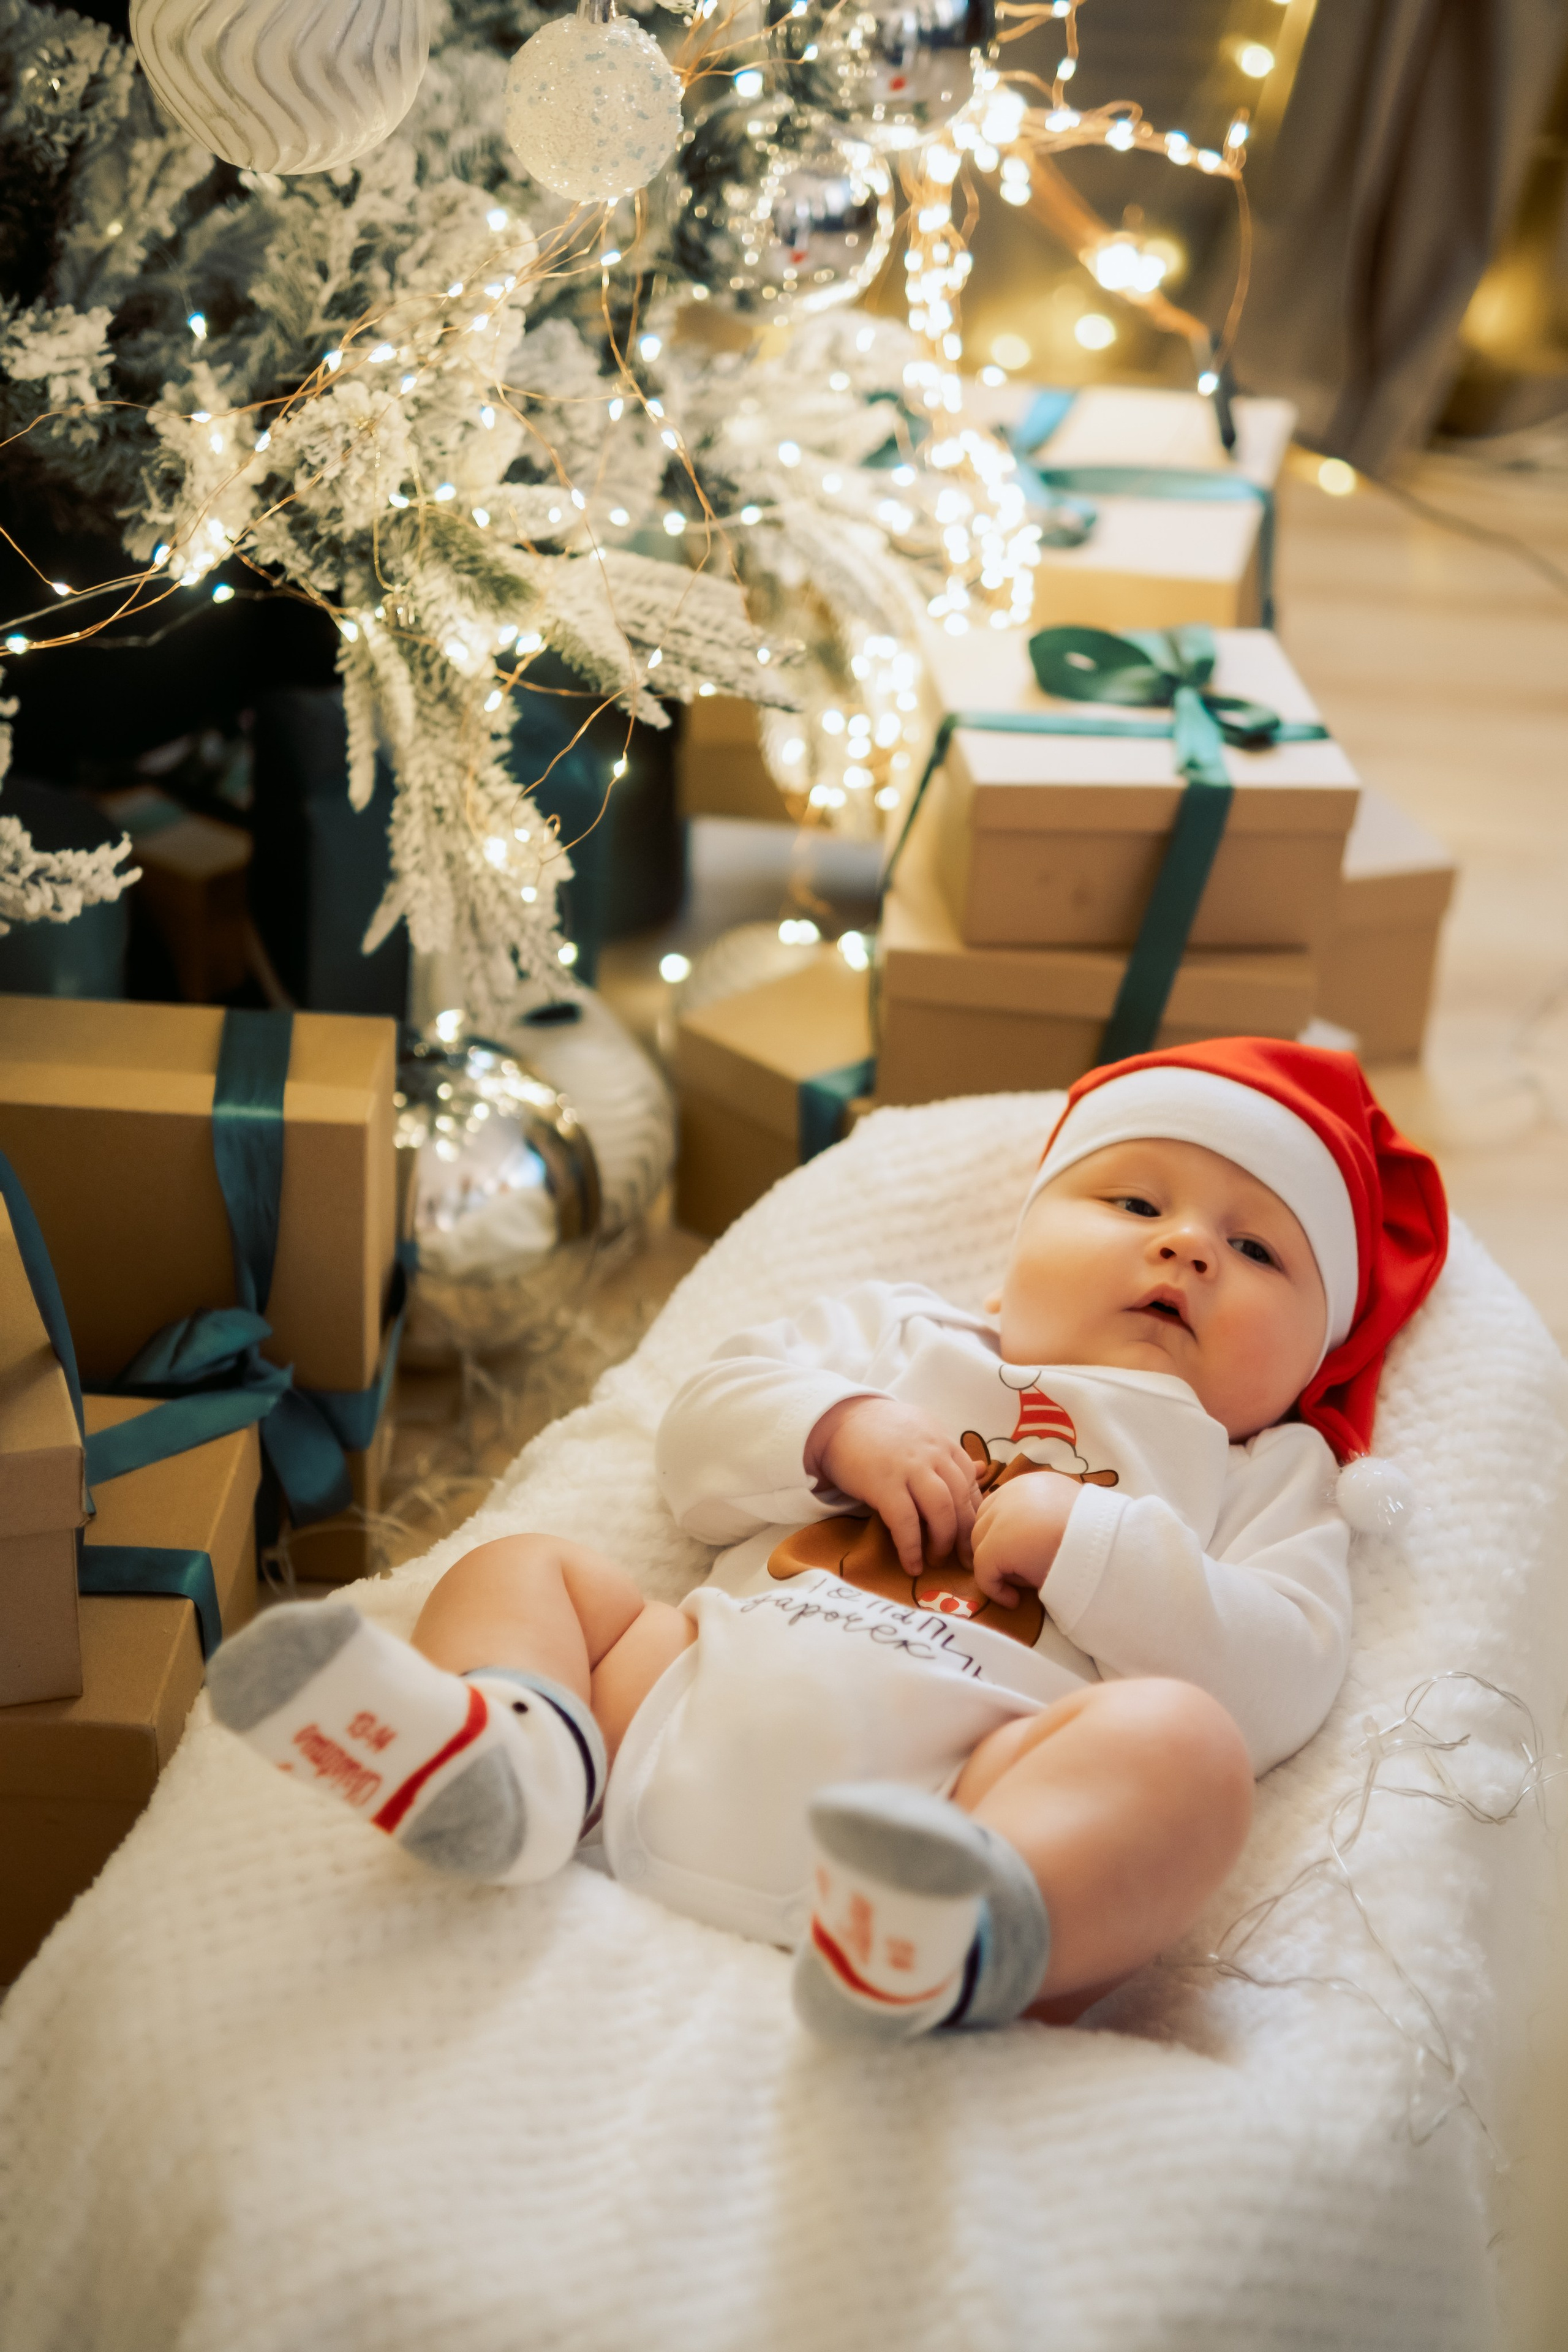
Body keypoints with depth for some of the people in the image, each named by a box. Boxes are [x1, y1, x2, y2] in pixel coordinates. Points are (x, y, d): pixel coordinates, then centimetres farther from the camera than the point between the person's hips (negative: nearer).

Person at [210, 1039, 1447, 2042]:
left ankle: (961, 1933, -60)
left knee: (1182, 1743, -30)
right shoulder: (905, 1338, 31)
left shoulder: (1264, 1477, 23)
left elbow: (1279, 1683, 5)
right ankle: (504, 1751, -33)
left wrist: (1085, 1544, -5)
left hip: (978, 1781, -4)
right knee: (524, 1568, 2)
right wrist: (838, 1430, 2)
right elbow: (701, 1443, 21)